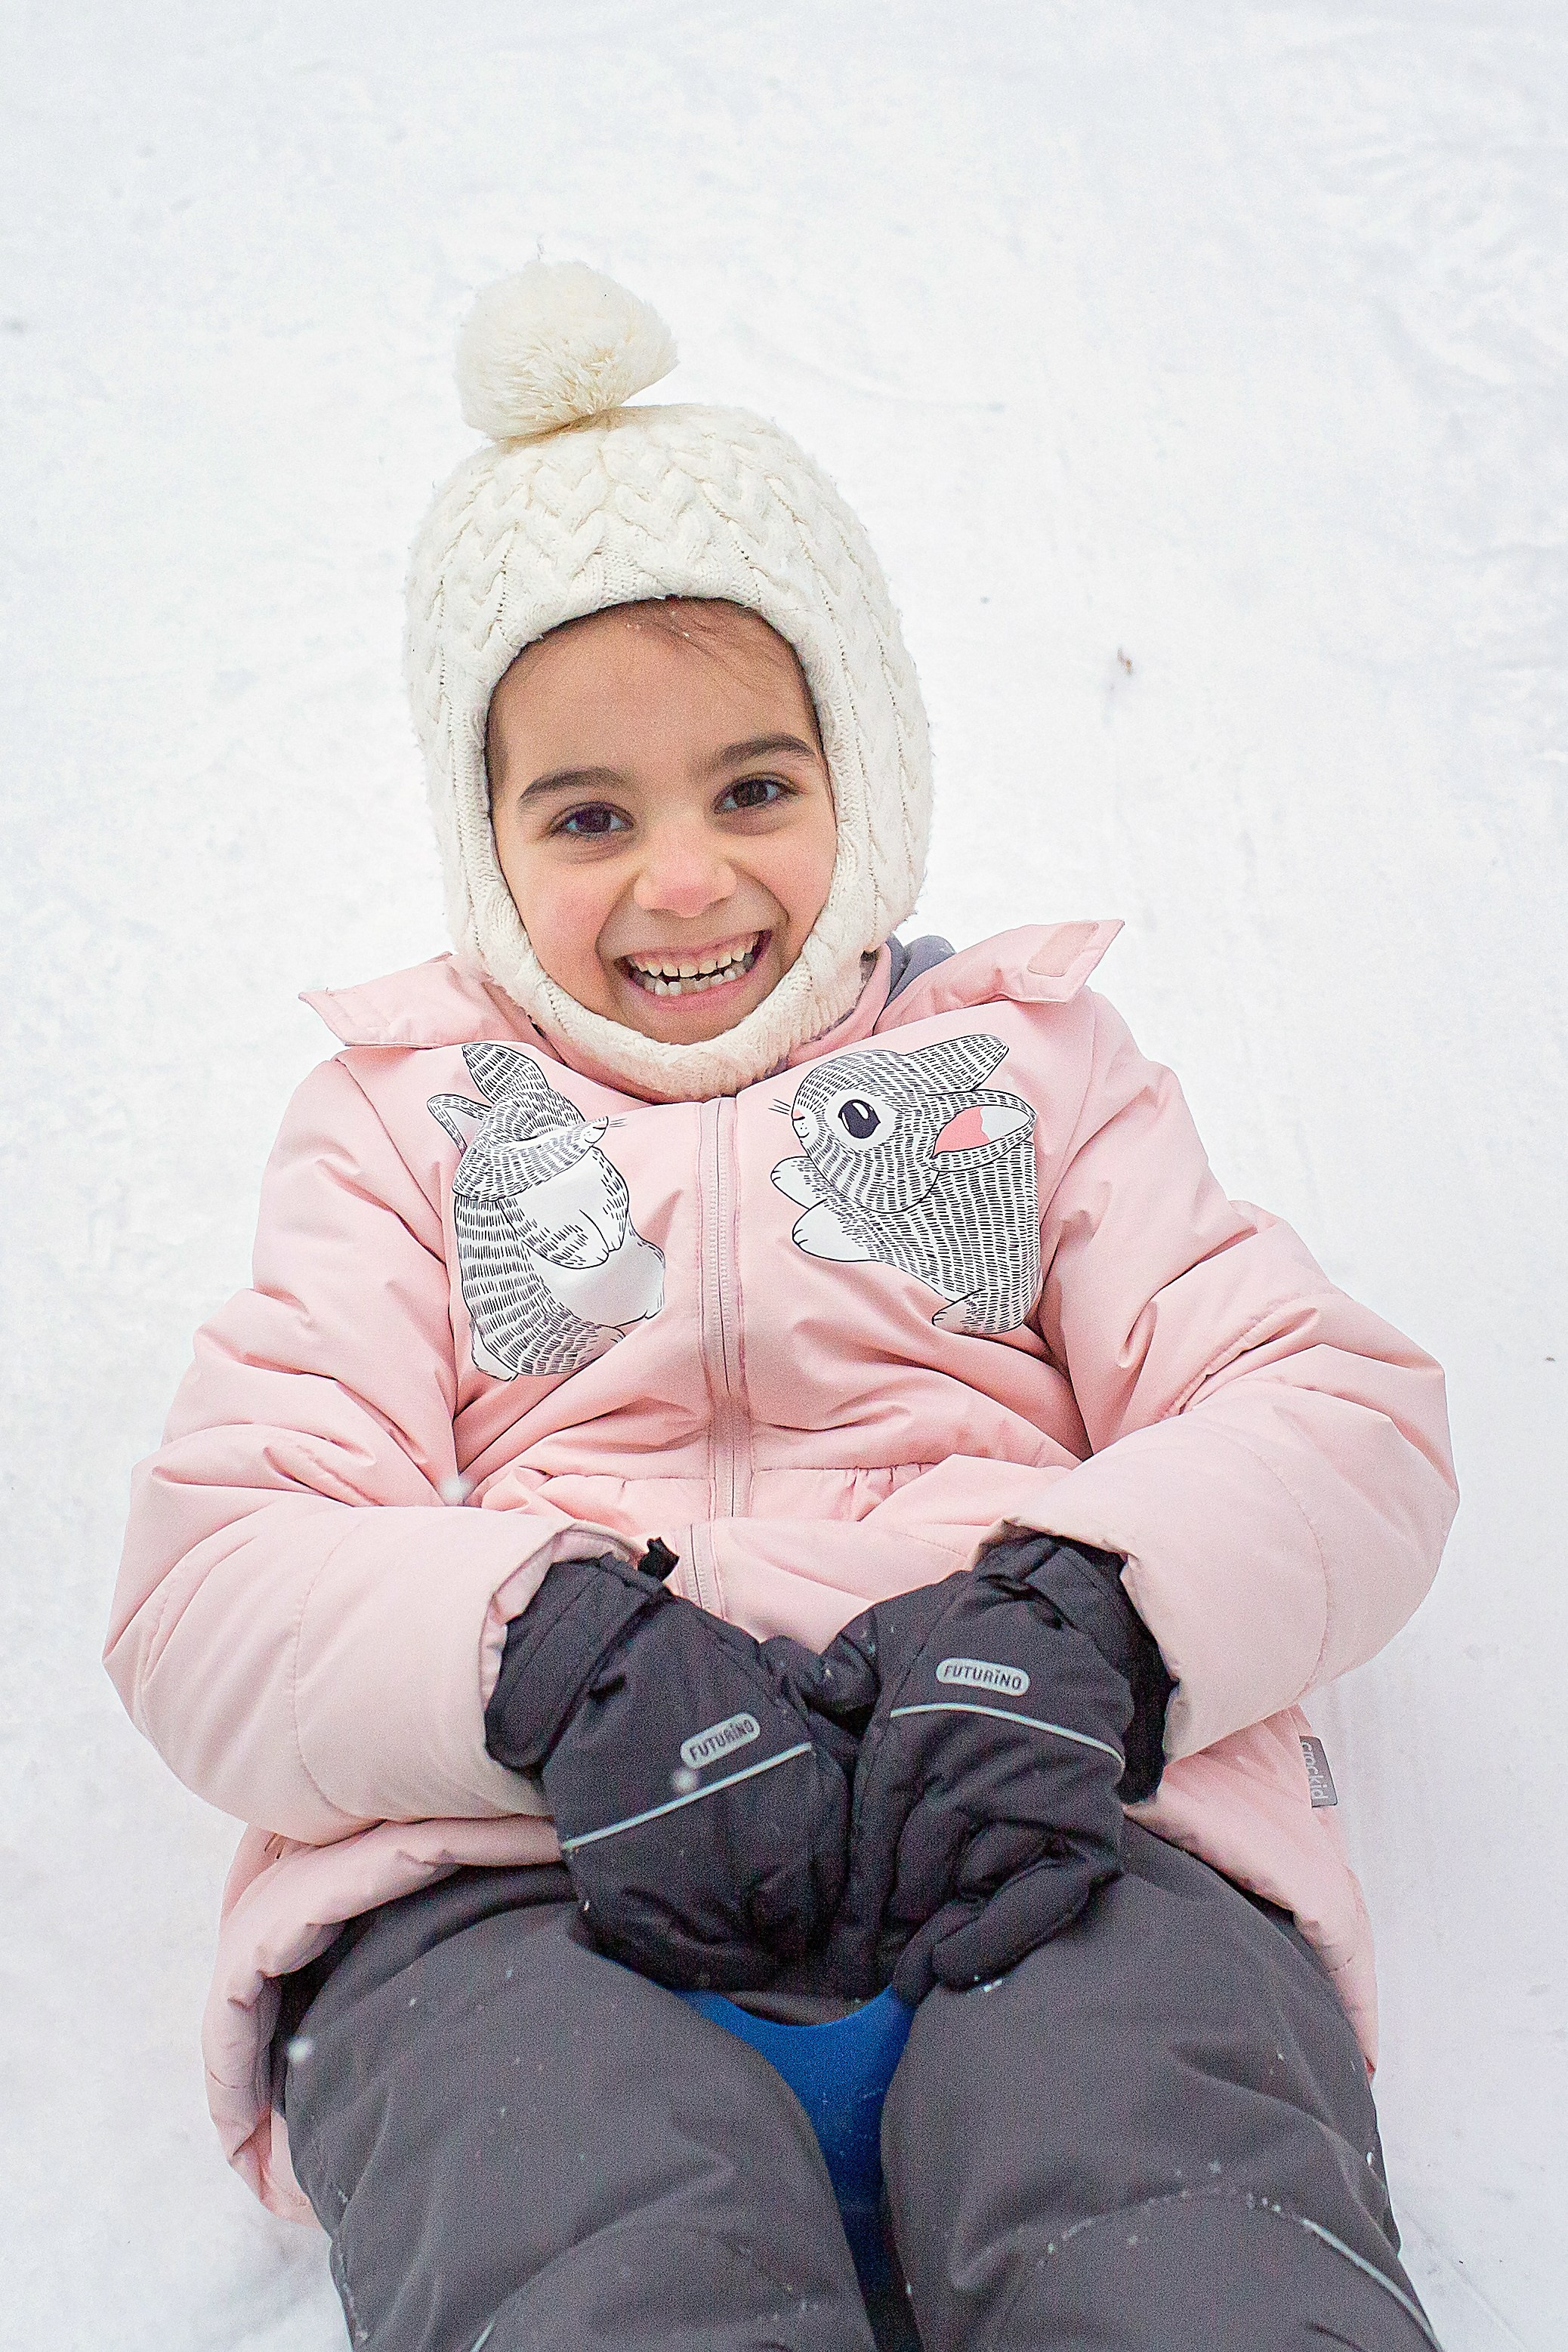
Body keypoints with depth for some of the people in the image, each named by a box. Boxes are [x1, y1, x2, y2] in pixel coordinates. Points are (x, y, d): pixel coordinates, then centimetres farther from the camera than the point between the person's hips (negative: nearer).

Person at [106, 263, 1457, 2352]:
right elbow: (209, 1586, 8)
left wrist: (1081, 1624, -11)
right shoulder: (403, 1117, 22)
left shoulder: (1026, 1058, 23)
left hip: (1042, 1831, 1)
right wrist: (559, 1654, -14)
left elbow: (1348, 1415, 12)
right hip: (516, 1875, 0)